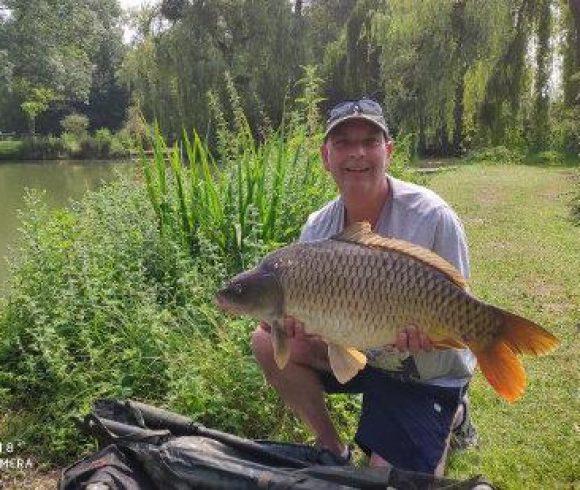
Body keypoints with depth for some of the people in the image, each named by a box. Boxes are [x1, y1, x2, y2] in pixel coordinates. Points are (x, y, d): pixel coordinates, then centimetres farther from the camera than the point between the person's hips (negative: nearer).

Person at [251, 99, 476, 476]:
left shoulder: (433, 218, -23)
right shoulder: (317, 228, -9)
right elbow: (304, 312, -7)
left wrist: (425, 334, -40)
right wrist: (293, 325, -31)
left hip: (429, 375, -4)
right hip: (358, 351, 5)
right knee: (267, 341, -11)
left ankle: (451, 416, 20)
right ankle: (332, 448, 7)